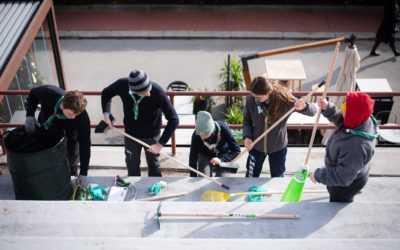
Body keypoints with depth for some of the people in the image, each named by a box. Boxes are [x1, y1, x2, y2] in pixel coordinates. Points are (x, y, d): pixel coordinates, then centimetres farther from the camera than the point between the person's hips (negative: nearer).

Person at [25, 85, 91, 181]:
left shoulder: (82, 117, -41)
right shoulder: (48, 93, -39)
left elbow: (85, 144, -32)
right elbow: (33, 94, -14)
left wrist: (83, 173, -30)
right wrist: (30, 115, -26)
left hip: (68, 137, -2)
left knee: (72, 161, 15)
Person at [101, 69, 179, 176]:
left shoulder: (158, 92, -35)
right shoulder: (122, 84, -26)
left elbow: (173, 119, -31)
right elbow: (106, 93, -3)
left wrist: (161, 143, -34)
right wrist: (106, 114, -18)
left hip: (151, 135, -2)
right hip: (131, 134, 2)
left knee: (153, 166, 17)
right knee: (132, 167, 19)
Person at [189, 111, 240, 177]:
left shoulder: (223, 129, -34)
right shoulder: (196, 135, -30)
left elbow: (237, 150, -30)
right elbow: (193, 157, -22)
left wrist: (221, 160, -44)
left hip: (223, 156, -1)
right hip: (205, 156, 1)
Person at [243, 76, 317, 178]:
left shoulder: (284, 99, -25)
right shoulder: (250, 99, -20)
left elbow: (313, 111, -21)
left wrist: (304, 107, -44)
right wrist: (247, 136, -15)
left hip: (278, 147, -1)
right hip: (256, 146, 1)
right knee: (250, 177, 17)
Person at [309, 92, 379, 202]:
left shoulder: (356, 146, -47)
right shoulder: (362, 120, -21)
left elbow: (343, 177, -36)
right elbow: (339, 118, 3)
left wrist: (318, 175, -24)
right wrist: (327, 108, -15)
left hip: (347, 185, -8)